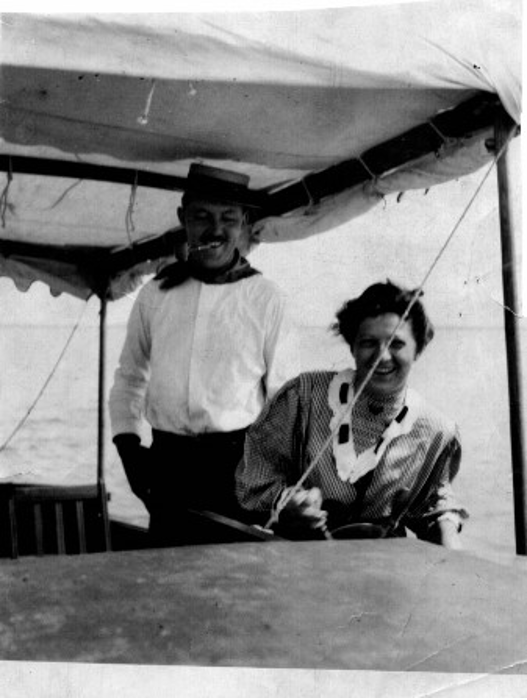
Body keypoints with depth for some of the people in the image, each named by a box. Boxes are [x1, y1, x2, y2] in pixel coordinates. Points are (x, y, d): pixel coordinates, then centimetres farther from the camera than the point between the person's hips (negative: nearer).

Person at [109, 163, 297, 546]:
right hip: (167, 464, 3)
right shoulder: (154, 295, 6)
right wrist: (127, 443, 5)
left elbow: (283, 392, 2)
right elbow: (129, 378, 16)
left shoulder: (266, 298, -2)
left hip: (240, 461, -2)